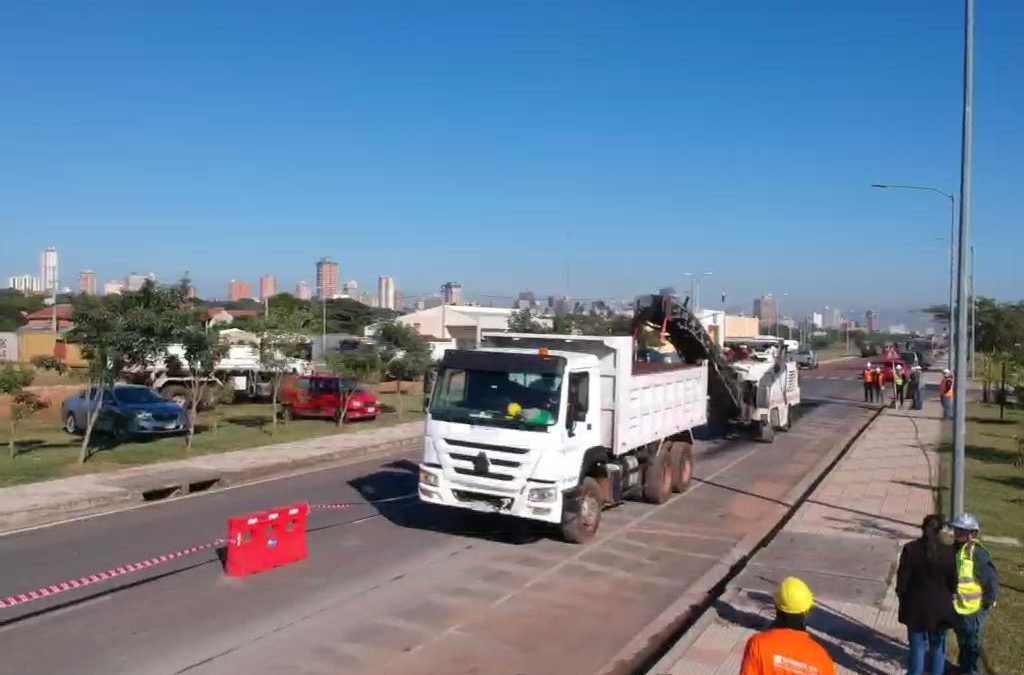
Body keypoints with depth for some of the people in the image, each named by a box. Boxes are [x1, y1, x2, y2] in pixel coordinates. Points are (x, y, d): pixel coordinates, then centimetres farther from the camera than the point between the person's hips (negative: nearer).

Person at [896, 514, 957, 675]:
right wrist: (946, 598, 15)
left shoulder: (910, 549, -14)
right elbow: (953, 582, -3)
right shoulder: (948, 552, -13)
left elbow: (902, 579, -8)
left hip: (916, 606, 0)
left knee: (917, 645, 14)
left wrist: (903, 598, 7)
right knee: (938, 646, 17)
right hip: (939, 606, 0)